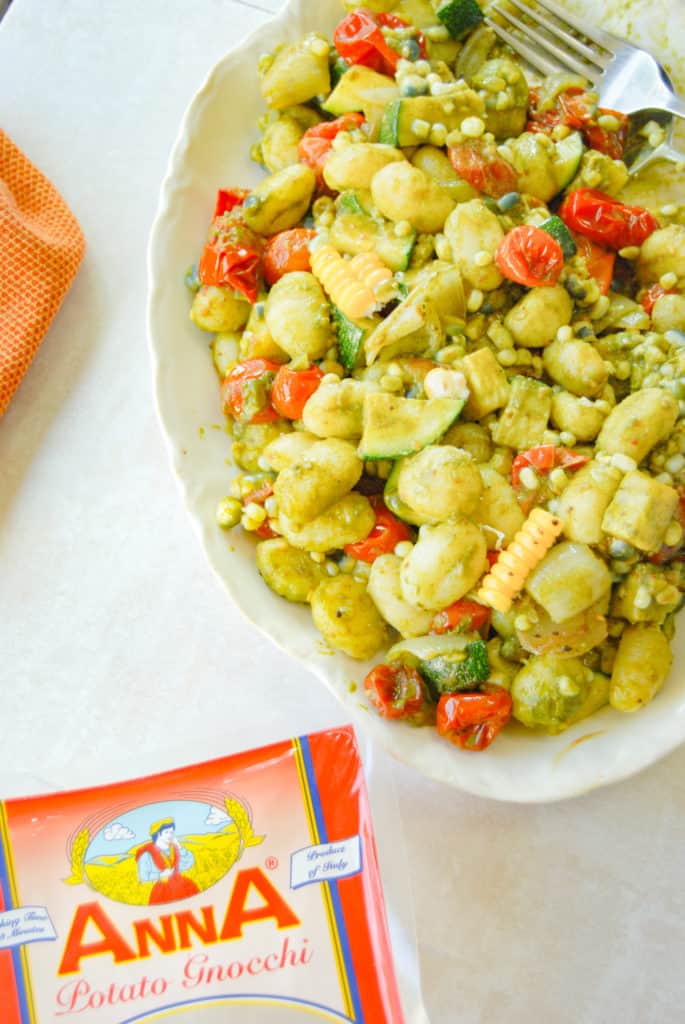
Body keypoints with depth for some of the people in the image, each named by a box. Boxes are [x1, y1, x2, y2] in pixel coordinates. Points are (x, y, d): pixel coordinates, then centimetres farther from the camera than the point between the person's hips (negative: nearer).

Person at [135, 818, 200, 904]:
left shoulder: (175, 848, 9)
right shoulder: (148, 853, -7)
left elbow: (189, 863, 3)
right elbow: (143, 876, -9)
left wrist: (179, 847, -1)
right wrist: (161, 875, -18)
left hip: (180, 887, 5)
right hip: (162, 890, -5)